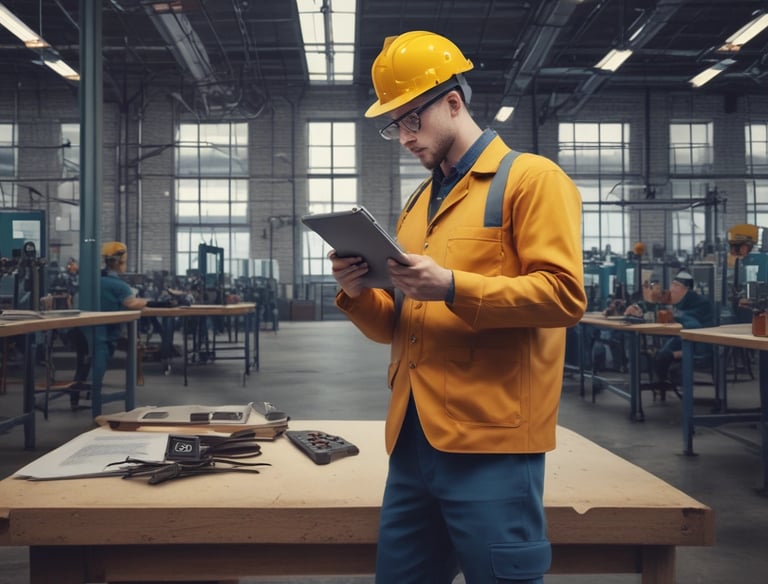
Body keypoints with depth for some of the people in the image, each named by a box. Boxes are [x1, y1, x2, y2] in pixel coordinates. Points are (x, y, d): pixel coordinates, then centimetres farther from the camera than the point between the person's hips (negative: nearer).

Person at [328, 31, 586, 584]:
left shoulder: (531, 178, -1)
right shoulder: (418, 205, 20)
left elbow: (563, 294, -12)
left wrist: (452, 286, -20)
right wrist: (359, 294, -1)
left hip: (492, 442, -7)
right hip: (414, 439, 7)